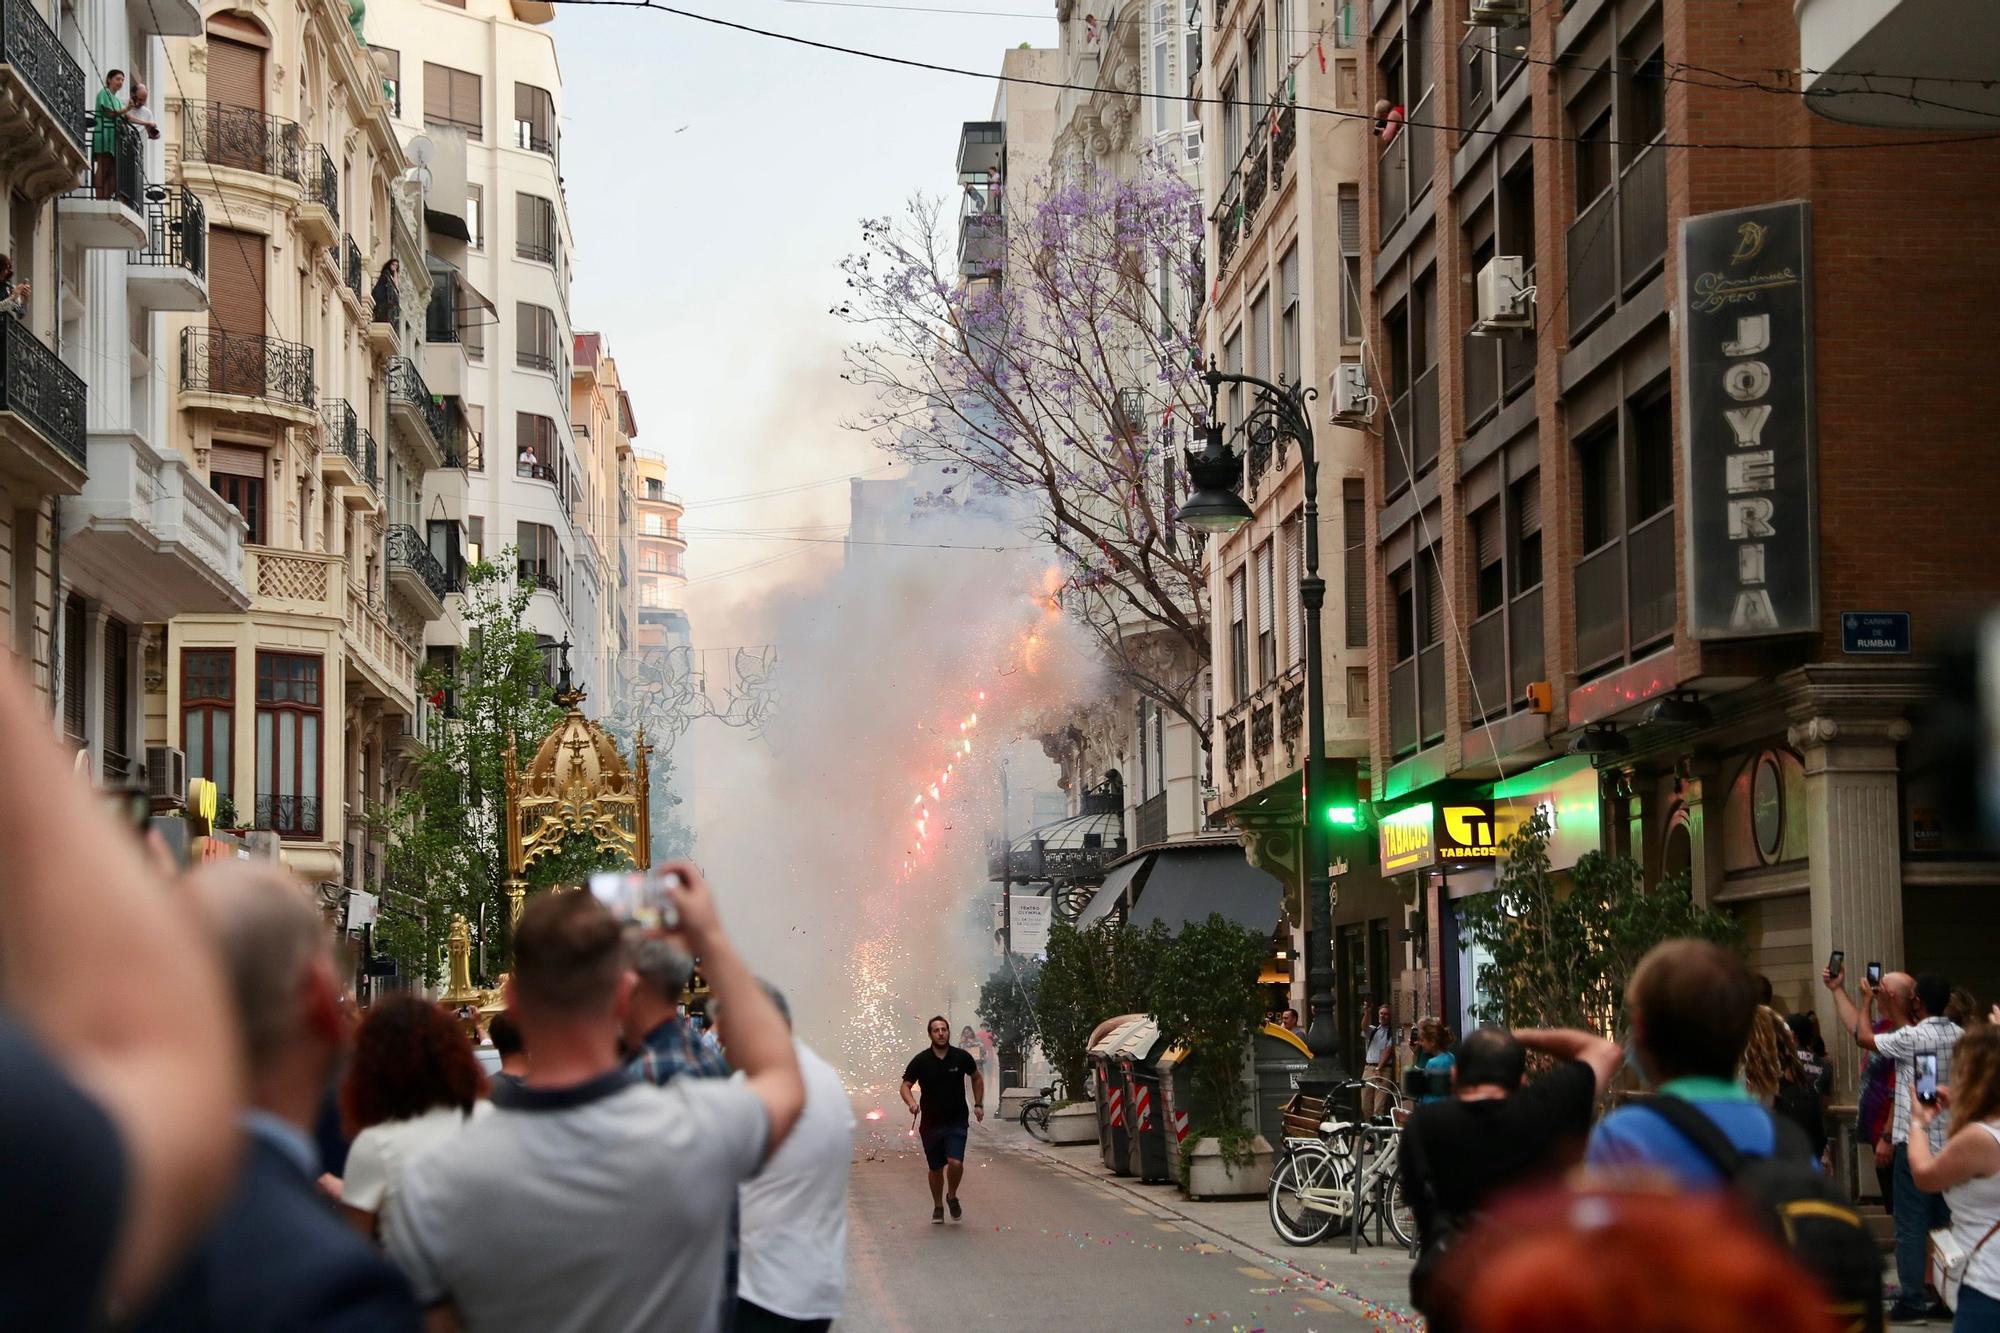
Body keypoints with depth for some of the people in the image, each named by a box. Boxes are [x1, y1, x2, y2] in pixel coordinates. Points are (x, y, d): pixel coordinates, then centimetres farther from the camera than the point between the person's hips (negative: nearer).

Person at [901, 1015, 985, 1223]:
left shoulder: (961, 1057, -3)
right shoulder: (920, 1061, -5)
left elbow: (977, 1078, 15)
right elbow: (906, 1086, 0)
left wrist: (978, 1105, 10)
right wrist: (911, 1103, -20)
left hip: (956, 1122, -1)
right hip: (930, 1123, 1)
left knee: (955, 1163, -17)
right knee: (936, 1168, 9)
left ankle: (952, 1196, 11)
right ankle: (938, 1206, 30)